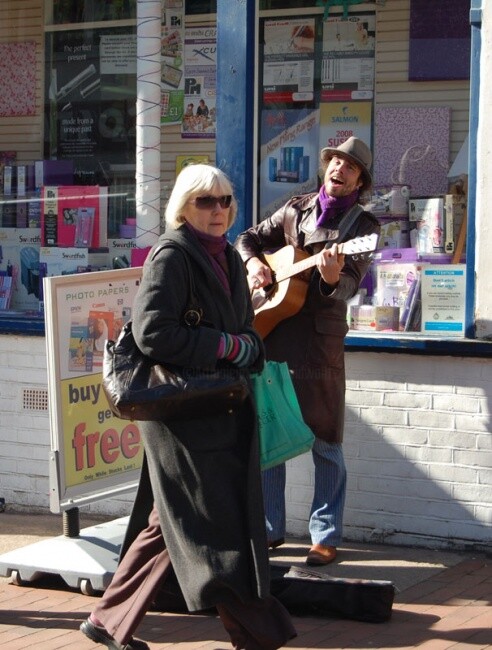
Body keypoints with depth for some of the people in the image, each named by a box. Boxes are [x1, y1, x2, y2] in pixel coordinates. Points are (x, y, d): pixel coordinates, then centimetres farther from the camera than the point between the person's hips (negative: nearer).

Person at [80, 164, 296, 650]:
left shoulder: (227, 258, 14)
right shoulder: (171, 255, -10)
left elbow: (244, 330, 22)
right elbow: (151, 333, -20)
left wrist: (248, 352, 2)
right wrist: (225, 346, -16)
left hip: (222, 411, 9)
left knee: (170, 524, 13)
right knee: (212, 525, -3)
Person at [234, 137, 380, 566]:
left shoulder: (362, 225, 0)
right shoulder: (297, 210, 12)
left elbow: (350, 285, -12)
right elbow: (249, 238, 21)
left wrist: (332, 277, -34)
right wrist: (253, 262, -1)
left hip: (319, 337, -4)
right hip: (272, 329, 4)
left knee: (324, 441, -1)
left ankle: (326, 536, 8)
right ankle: (271, 528, 19)